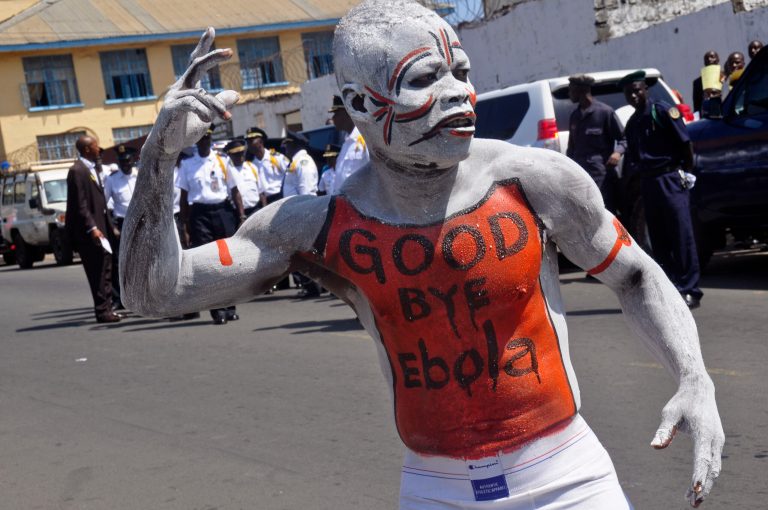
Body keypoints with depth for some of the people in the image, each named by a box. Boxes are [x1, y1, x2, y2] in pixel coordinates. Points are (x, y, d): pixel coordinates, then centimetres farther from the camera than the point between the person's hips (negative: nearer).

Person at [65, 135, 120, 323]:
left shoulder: (93, 168, 15)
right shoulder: (77, 171, -13)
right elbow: (80, 204, -17)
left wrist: (109, 226, 17)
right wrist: (92, 228, -22)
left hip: (100, 227, 9)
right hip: (88, 230, -9)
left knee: (104, 271, 10)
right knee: (98, 272, -6)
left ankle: (106, 308, 16)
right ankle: (102, 311, -2)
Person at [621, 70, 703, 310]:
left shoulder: (662, 111, -4)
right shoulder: (632, 123, 17)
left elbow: (686, 143, -5)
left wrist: (685, 171, -2)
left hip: (671, 180, -7)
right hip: (648, 184, 7)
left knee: (682, 236, -7)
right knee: (658, 242, 6)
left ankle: (689, 290, -6)